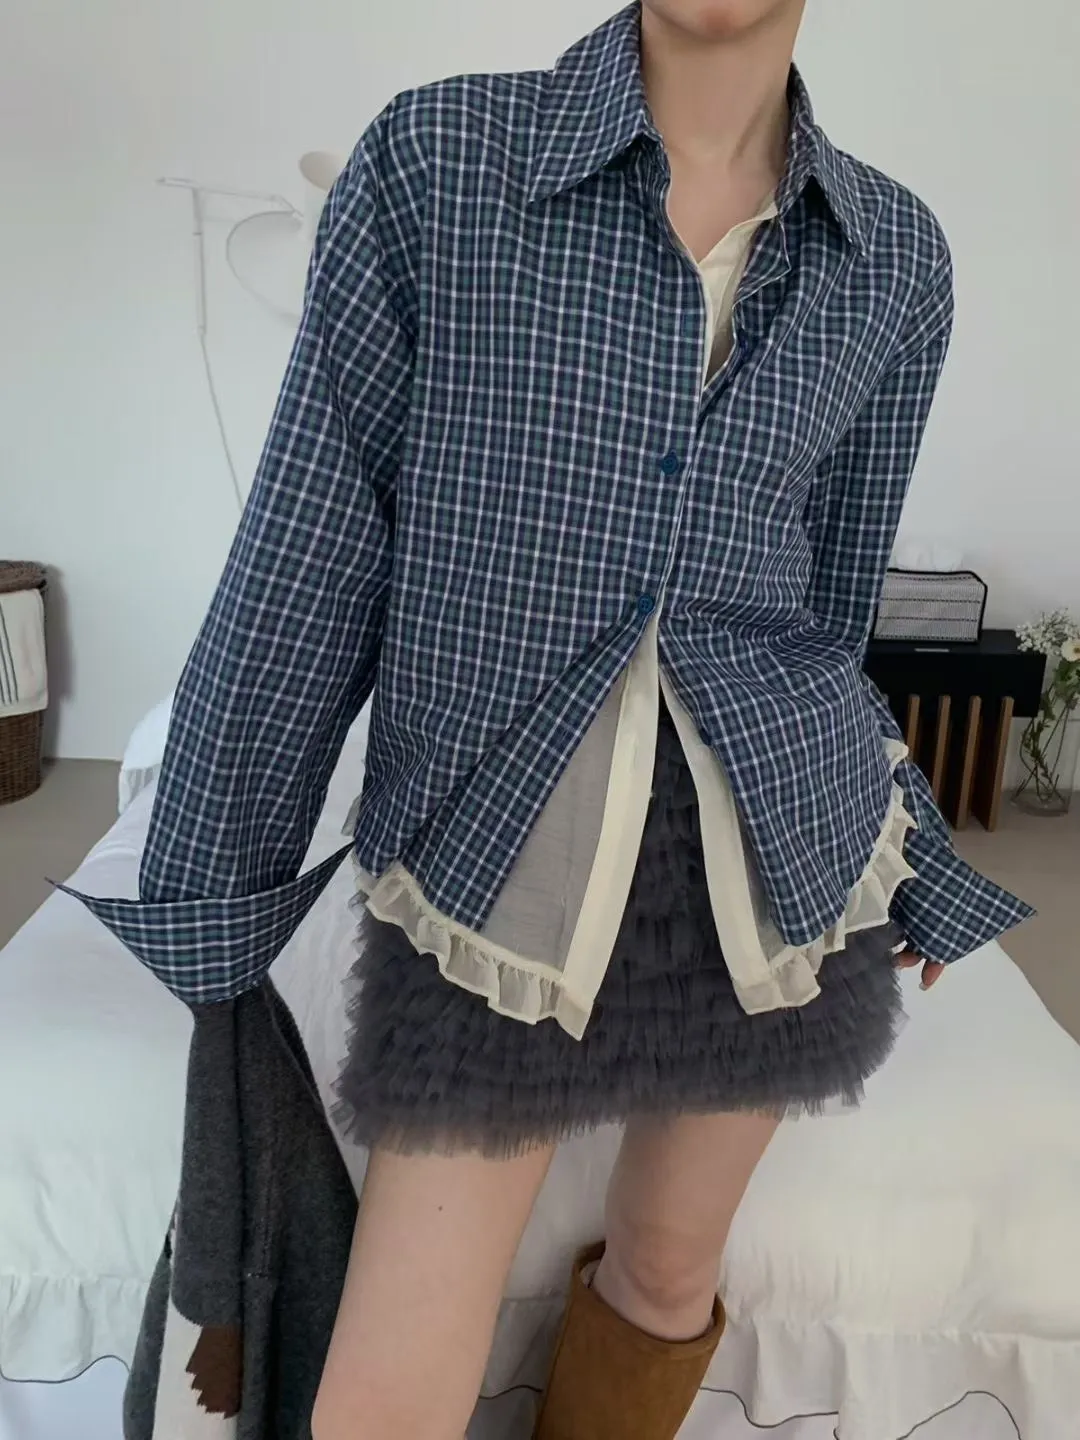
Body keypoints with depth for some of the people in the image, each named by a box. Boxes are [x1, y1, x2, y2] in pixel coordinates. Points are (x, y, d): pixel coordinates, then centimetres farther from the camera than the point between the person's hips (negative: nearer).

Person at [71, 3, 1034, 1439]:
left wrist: (908, 864, 22)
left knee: (667, 1276, 20)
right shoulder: (434, 158, -7)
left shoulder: (894, 252, 3)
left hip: (775, 846, 4)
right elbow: (311, 558, -6)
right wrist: (210, 888, -1)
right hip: (495, 849, -2)